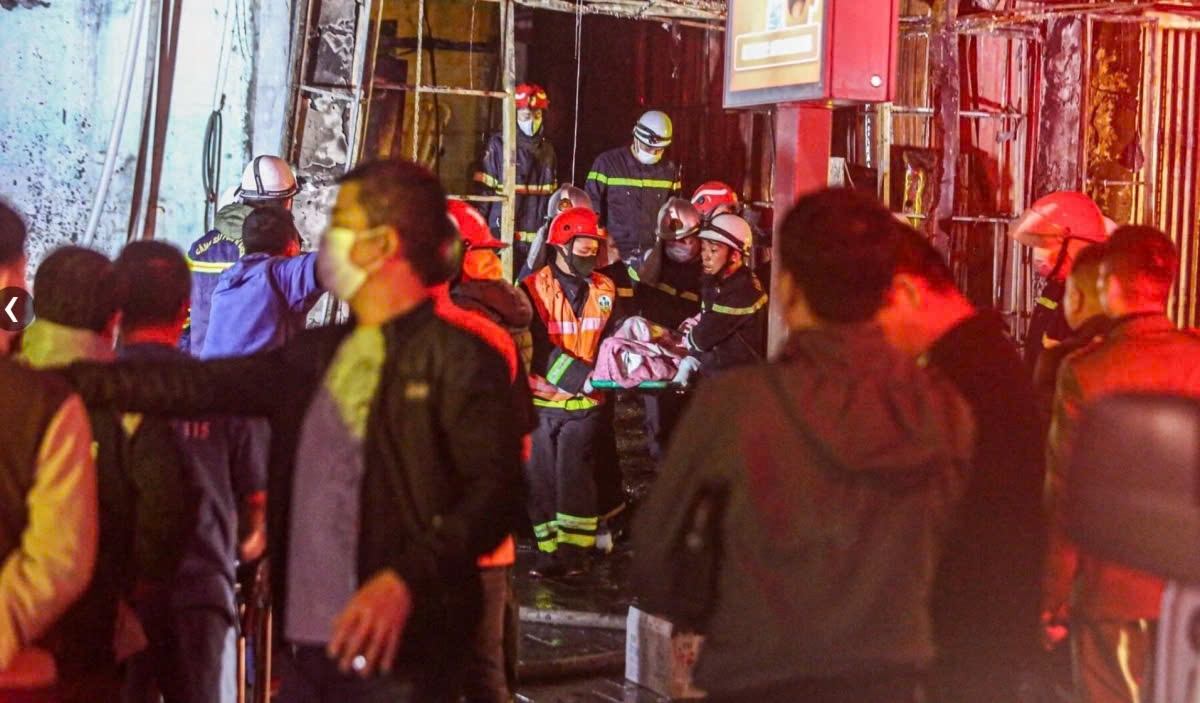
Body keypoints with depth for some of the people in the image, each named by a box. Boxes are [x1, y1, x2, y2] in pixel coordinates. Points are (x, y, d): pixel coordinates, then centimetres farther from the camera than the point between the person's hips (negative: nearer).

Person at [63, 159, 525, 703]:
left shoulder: (460, 362, -8)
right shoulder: (317, 356, 14)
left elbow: (496, 491, -16)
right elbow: (194, 385, 15)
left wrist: (406, 578, -28)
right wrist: (61, 379, 10)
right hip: (303, 649, 7)